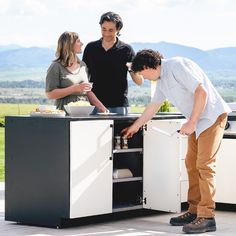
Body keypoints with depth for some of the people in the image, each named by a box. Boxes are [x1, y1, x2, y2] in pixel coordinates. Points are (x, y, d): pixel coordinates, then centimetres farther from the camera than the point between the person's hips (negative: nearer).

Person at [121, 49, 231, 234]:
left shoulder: (177, 66, -17)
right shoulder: (161, 80, 13)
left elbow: (201, 92, -22)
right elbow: (153, 106, 28)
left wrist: (191, 123, -18)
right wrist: (135, 126, 35)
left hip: (212, 115, -10)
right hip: (197, 121, 10)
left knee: (204, 165, -14)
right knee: (191, 163, 10)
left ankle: (207, 217, -14)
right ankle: (194, 211, 16)